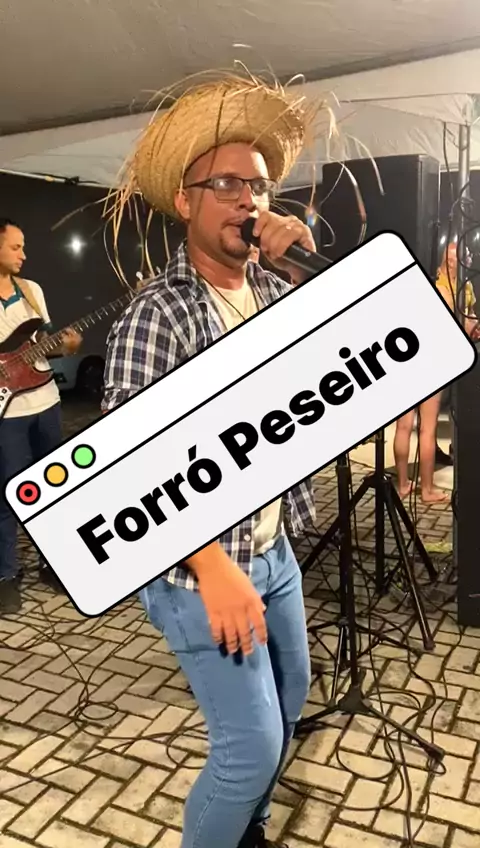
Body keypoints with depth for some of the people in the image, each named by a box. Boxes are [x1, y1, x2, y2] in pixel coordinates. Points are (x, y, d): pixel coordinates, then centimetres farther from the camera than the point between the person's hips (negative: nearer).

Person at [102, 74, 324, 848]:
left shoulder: (272, 288, 3)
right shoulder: (157, 315, -19)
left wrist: (303, 260, -4)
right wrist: (213, 567, -29)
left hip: (274, 548, 8)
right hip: (199, 565, -7)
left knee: (289, 702, 23)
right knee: (252, 741, 0)